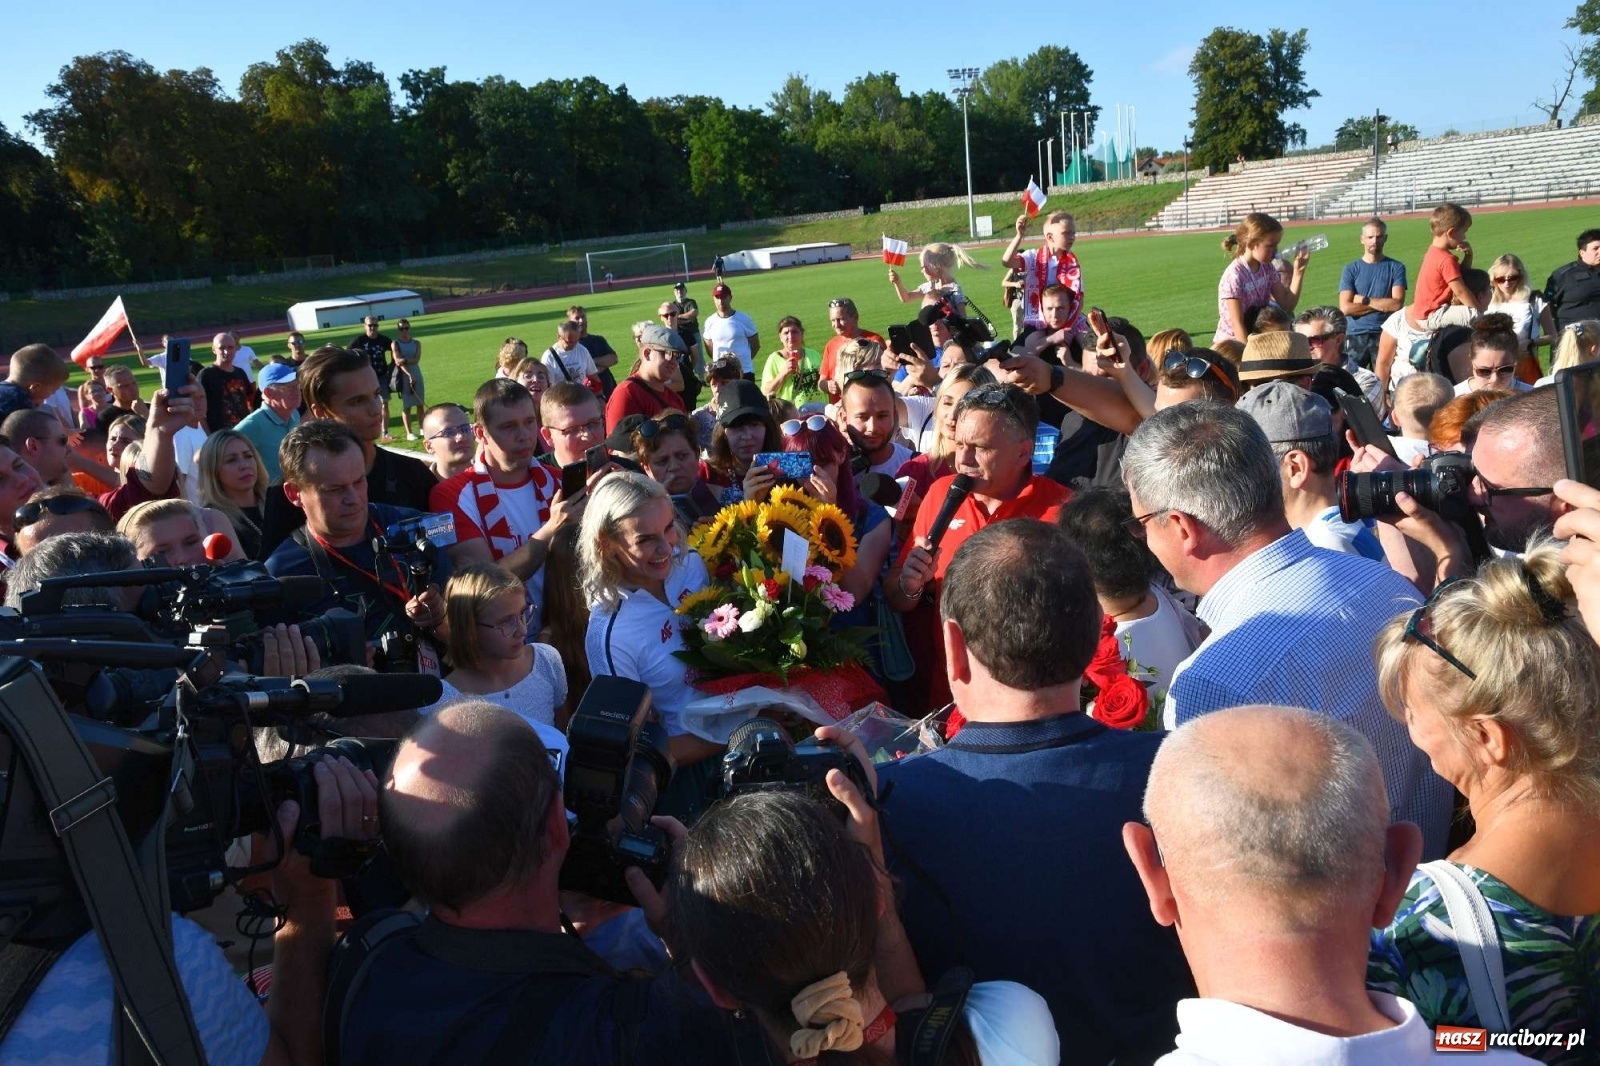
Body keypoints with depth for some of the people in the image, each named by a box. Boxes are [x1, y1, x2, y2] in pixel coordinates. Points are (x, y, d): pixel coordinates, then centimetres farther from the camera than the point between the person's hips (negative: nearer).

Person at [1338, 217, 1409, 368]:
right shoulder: (1350, 269, 4)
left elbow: (1397, 304, -8)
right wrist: (1384, 304, -5)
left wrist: (1364, 300, -5)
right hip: (1355, 336, 0)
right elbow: (1346, 308, -7)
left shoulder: (1396, 267, 3)